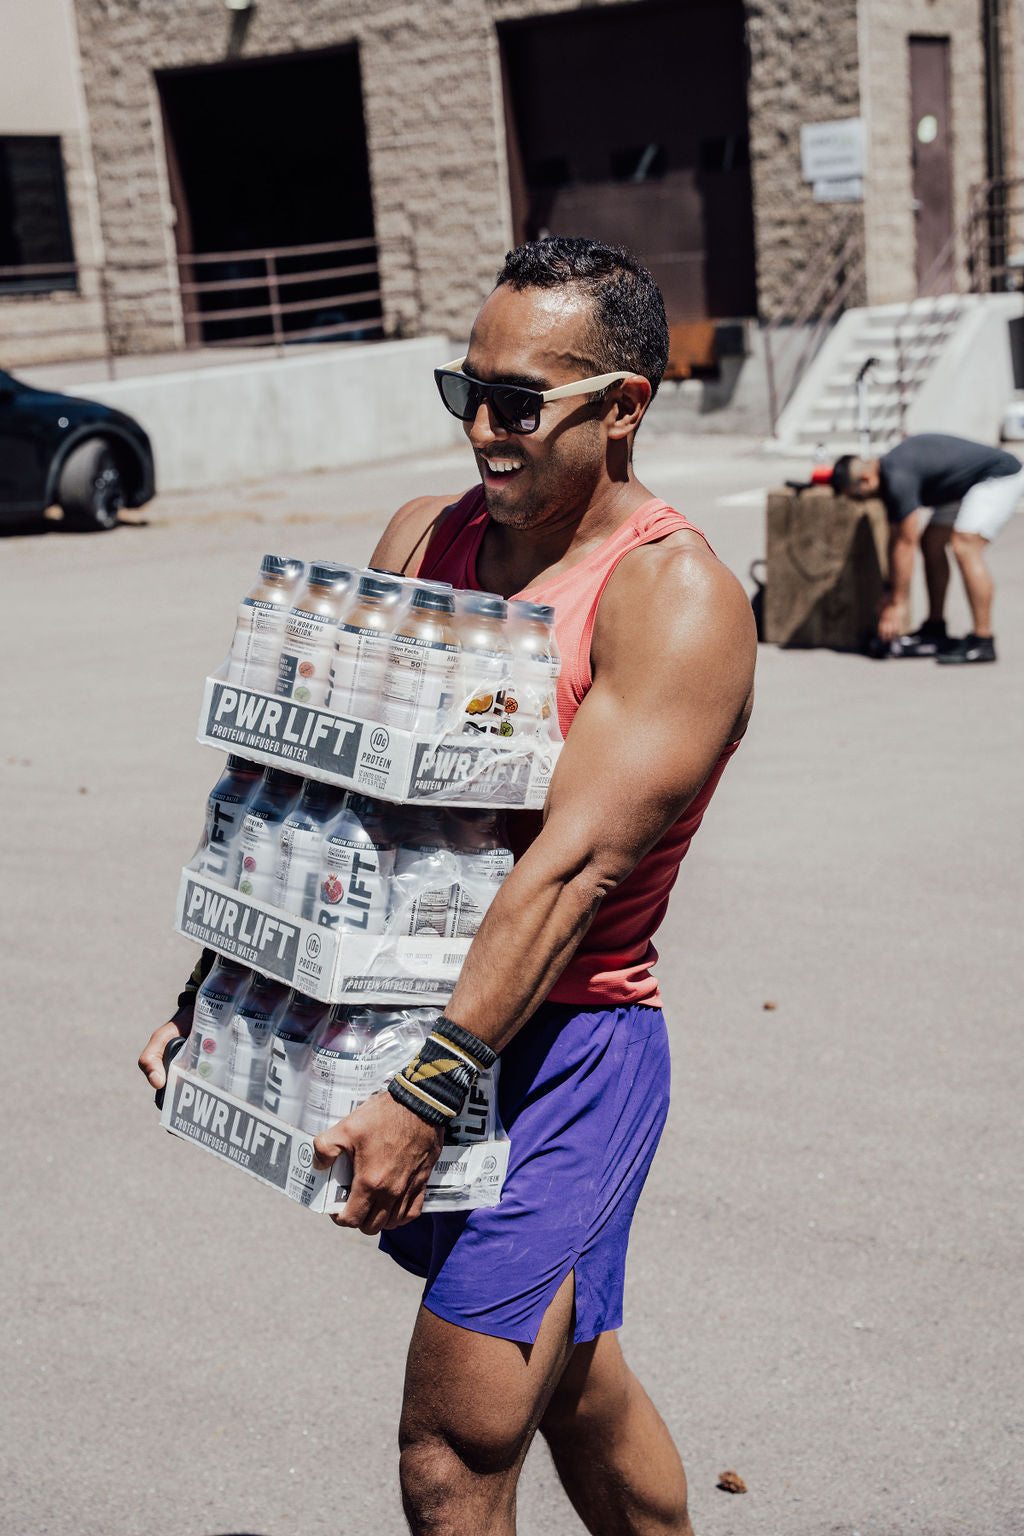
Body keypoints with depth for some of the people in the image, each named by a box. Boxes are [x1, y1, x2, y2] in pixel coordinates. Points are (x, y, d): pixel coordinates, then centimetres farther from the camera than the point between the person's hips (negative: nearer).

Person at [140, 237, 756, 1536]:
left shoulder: (677, 599, -15)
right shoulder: (424, 538, 7)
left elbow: (574, 866, -24)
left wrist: (422, 1099, -29)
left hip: (565, 1046, -6)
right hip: (417, 1024, 7)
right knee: (573, 1382, 21)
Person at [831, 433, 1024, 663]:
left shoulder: (898, 478, -25)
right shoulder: (890, 474, 5)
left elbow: (906, 544, -21)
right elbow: (896, 538, 15)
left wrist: (898, 604, -16)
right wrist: (890, 591, 19)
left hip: (1001, 477, -11)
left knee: (964, 546, -23)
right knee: (931, 542, 12)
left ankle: (982, 641, -22)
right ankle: (935, 630, 16)